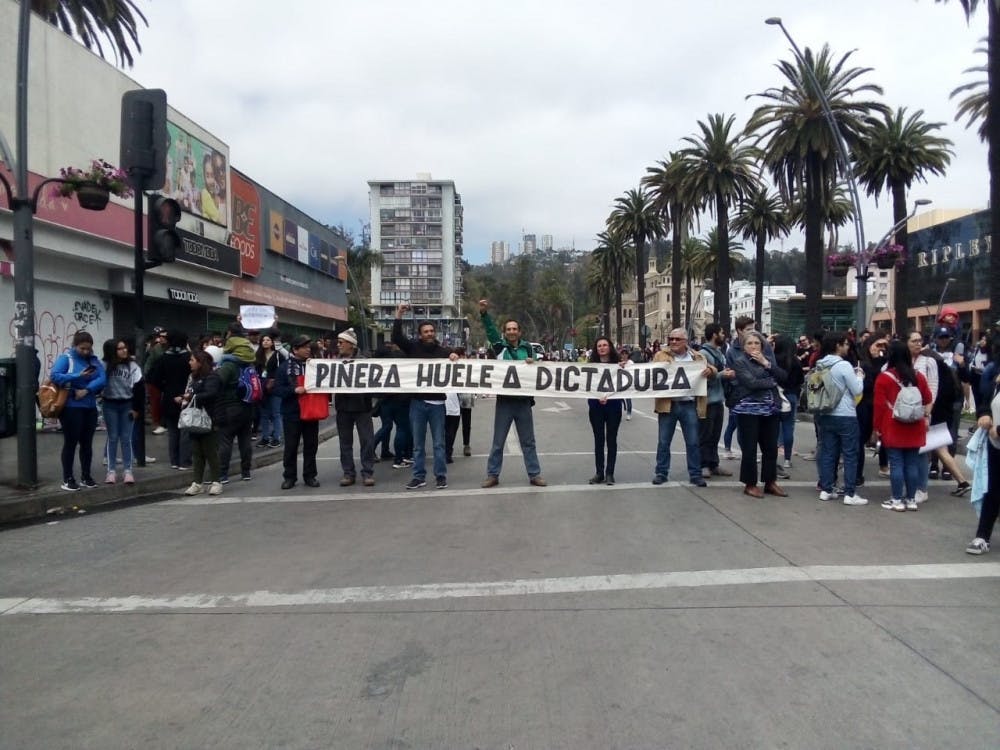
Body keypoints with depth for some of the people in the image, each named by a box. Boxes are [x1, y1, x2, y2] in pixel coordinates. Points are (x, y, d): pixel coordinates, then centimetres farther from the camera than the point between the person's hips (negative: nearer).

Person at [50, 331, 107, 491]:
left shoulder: (94, 360, 8)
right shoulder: (66, 358, -5)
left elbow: (102, 379, -5)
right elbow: (54, 376, -19)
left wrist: (86, 390, -20)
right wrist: (78, 376, -26)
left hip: (90, 407, 5)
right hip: (71, 407, -5)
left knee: (87, 442, 10)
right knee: (71, 442, -1)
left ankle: (86, 476, 20)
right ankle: (67, 479, 7)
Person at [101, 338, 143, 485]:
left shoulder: (132, 365, -5)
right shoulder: (105, 365, -5)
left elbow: (139, 387, -4)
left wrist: (136, 408, -6)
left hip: (127, 404, 0)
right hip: (110, 405, 0)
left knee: (126, 438, 3)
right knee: (112, 438, 5)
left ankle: (128, 471, 8)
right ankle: (111, 471, 11)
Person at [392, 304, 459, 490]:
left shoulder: (443, 352, 6)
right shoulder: (413, 348, 5)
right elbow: (396, 338, -5)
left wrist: (455, 358, -16)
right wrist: (398, 316, -13)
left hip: (437, 403, 0)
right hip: (417, 402, 1)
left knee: (439, 443, 5)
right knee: (418, 443, 7)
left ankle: (441, 476, 12)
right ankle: (419, 477, 14)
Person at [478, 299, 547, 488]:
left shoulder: (527, 347, 5)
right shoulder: (500, 346, 0)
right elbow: (490, 330, -13)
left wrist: (531, 363, -10)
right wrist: (484, 313, -28)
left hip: (523, 401, 2)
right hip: (504, 401, -1)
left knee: (528, 441, 10)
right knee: (498, 441, 7)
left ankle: (534, 474, 18)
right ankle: (492, 475, 16)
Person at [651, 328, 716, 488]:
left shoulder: (697, 357, 9)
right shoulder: (661, 355, 5)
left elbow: (712, 370, 11)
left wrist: (709, 371, -12)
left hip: (689, 405, 1)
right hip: (668, 404, -1)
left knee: (693, 442, 5)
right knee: (663, 441, 5)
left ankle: (695, 474, 14)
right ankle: (661, 472, 16)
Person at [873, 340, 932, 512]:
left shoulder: (884, 377, -7)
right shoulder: (918, 376, 5)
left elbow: (878, 405, -7)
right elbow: (928, 401, 13)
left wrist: (876, 427, 0)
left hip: (893, 428, -4)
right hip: (914, 428, 4)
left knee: (896, 463, -1)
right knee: (912, 463, 8)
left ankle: (897, 500, 2)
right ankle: (911, 499, 13)